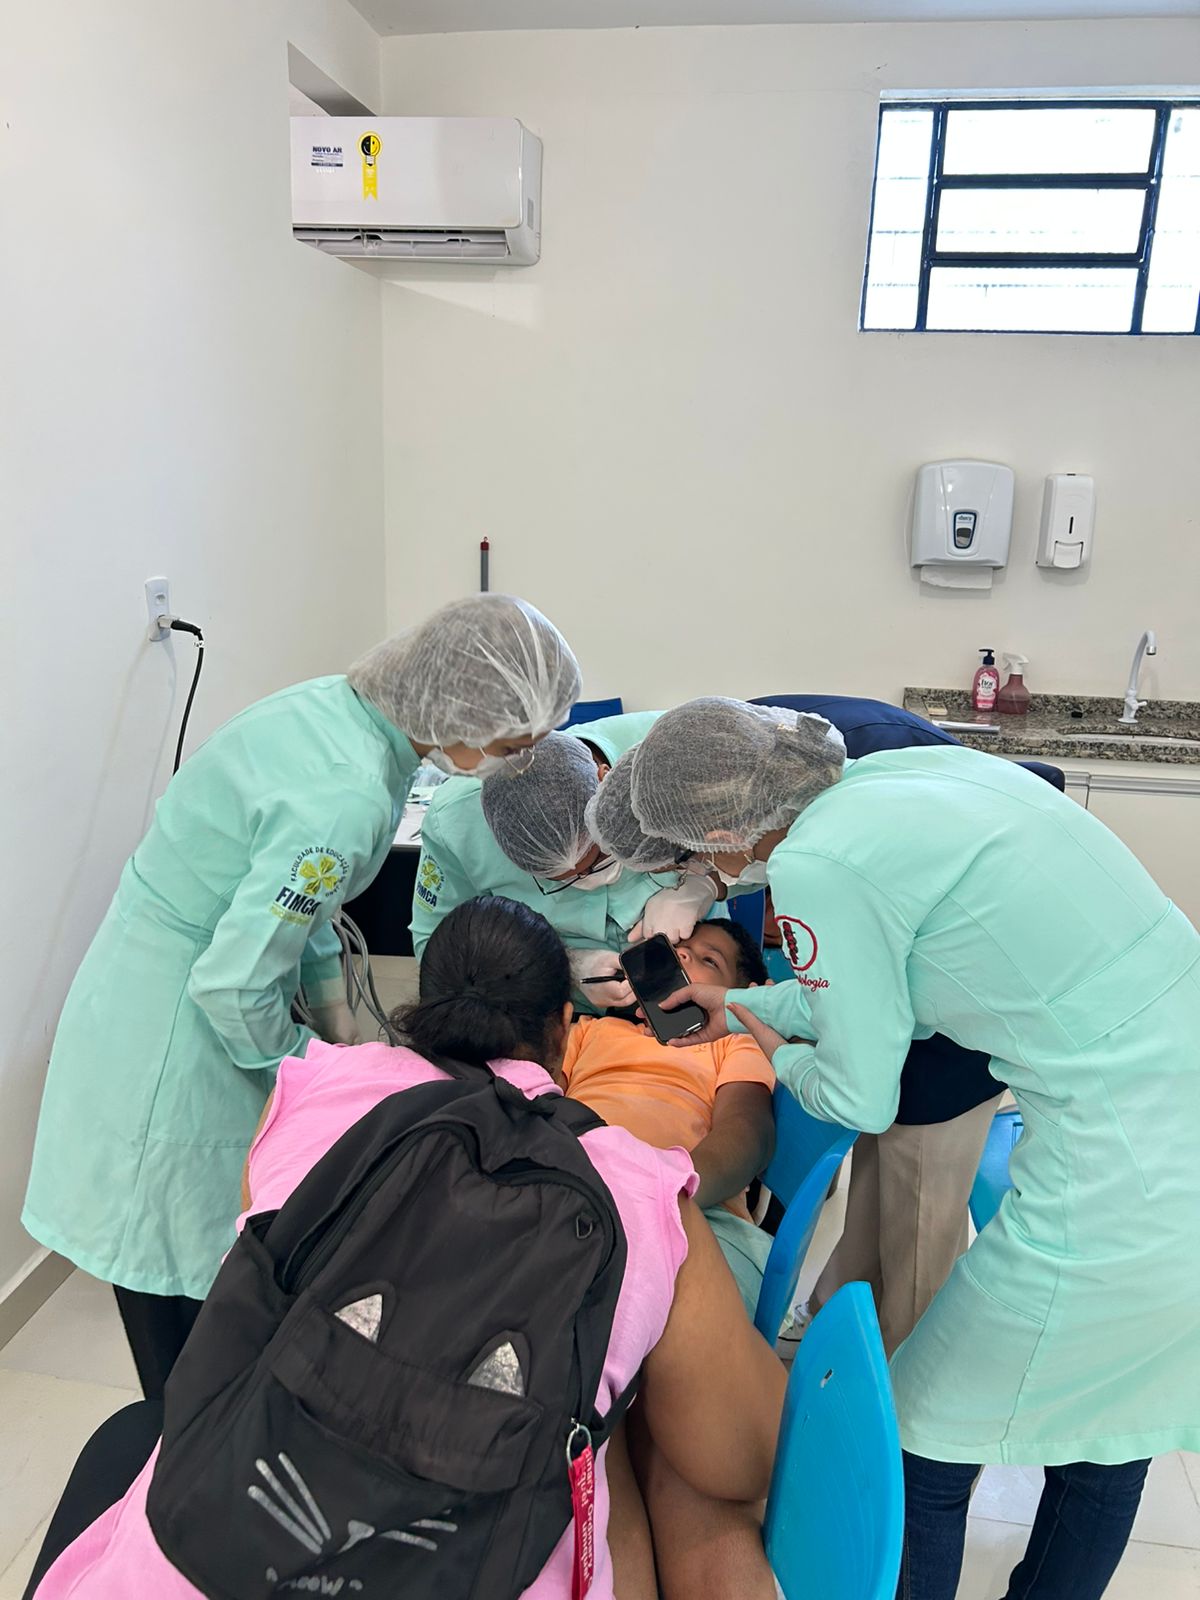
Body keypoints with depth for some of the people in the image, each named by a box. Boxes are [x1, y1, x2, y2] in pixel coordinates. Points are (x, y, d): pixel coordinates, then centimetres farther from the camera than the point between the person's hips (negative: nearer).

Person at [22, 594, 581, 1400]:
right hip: (169, 1031, -9)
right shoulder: (348, 799, -33)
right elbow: (232, 984, -28)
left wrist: (336, 1012, 9)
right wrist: (314, 1061, -8)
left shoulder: (337, 703, -5)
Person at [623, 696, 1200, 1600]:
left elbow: (860, 1100, -6)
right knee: (1106, 1436, 28)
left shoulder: (817, 863, -18)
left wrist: (781, 1059, 15)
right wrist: (744, 1008, 28)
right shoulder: (906, 770, 6)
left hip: (1126, 1179, -9)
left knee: (923, 1453, 13)